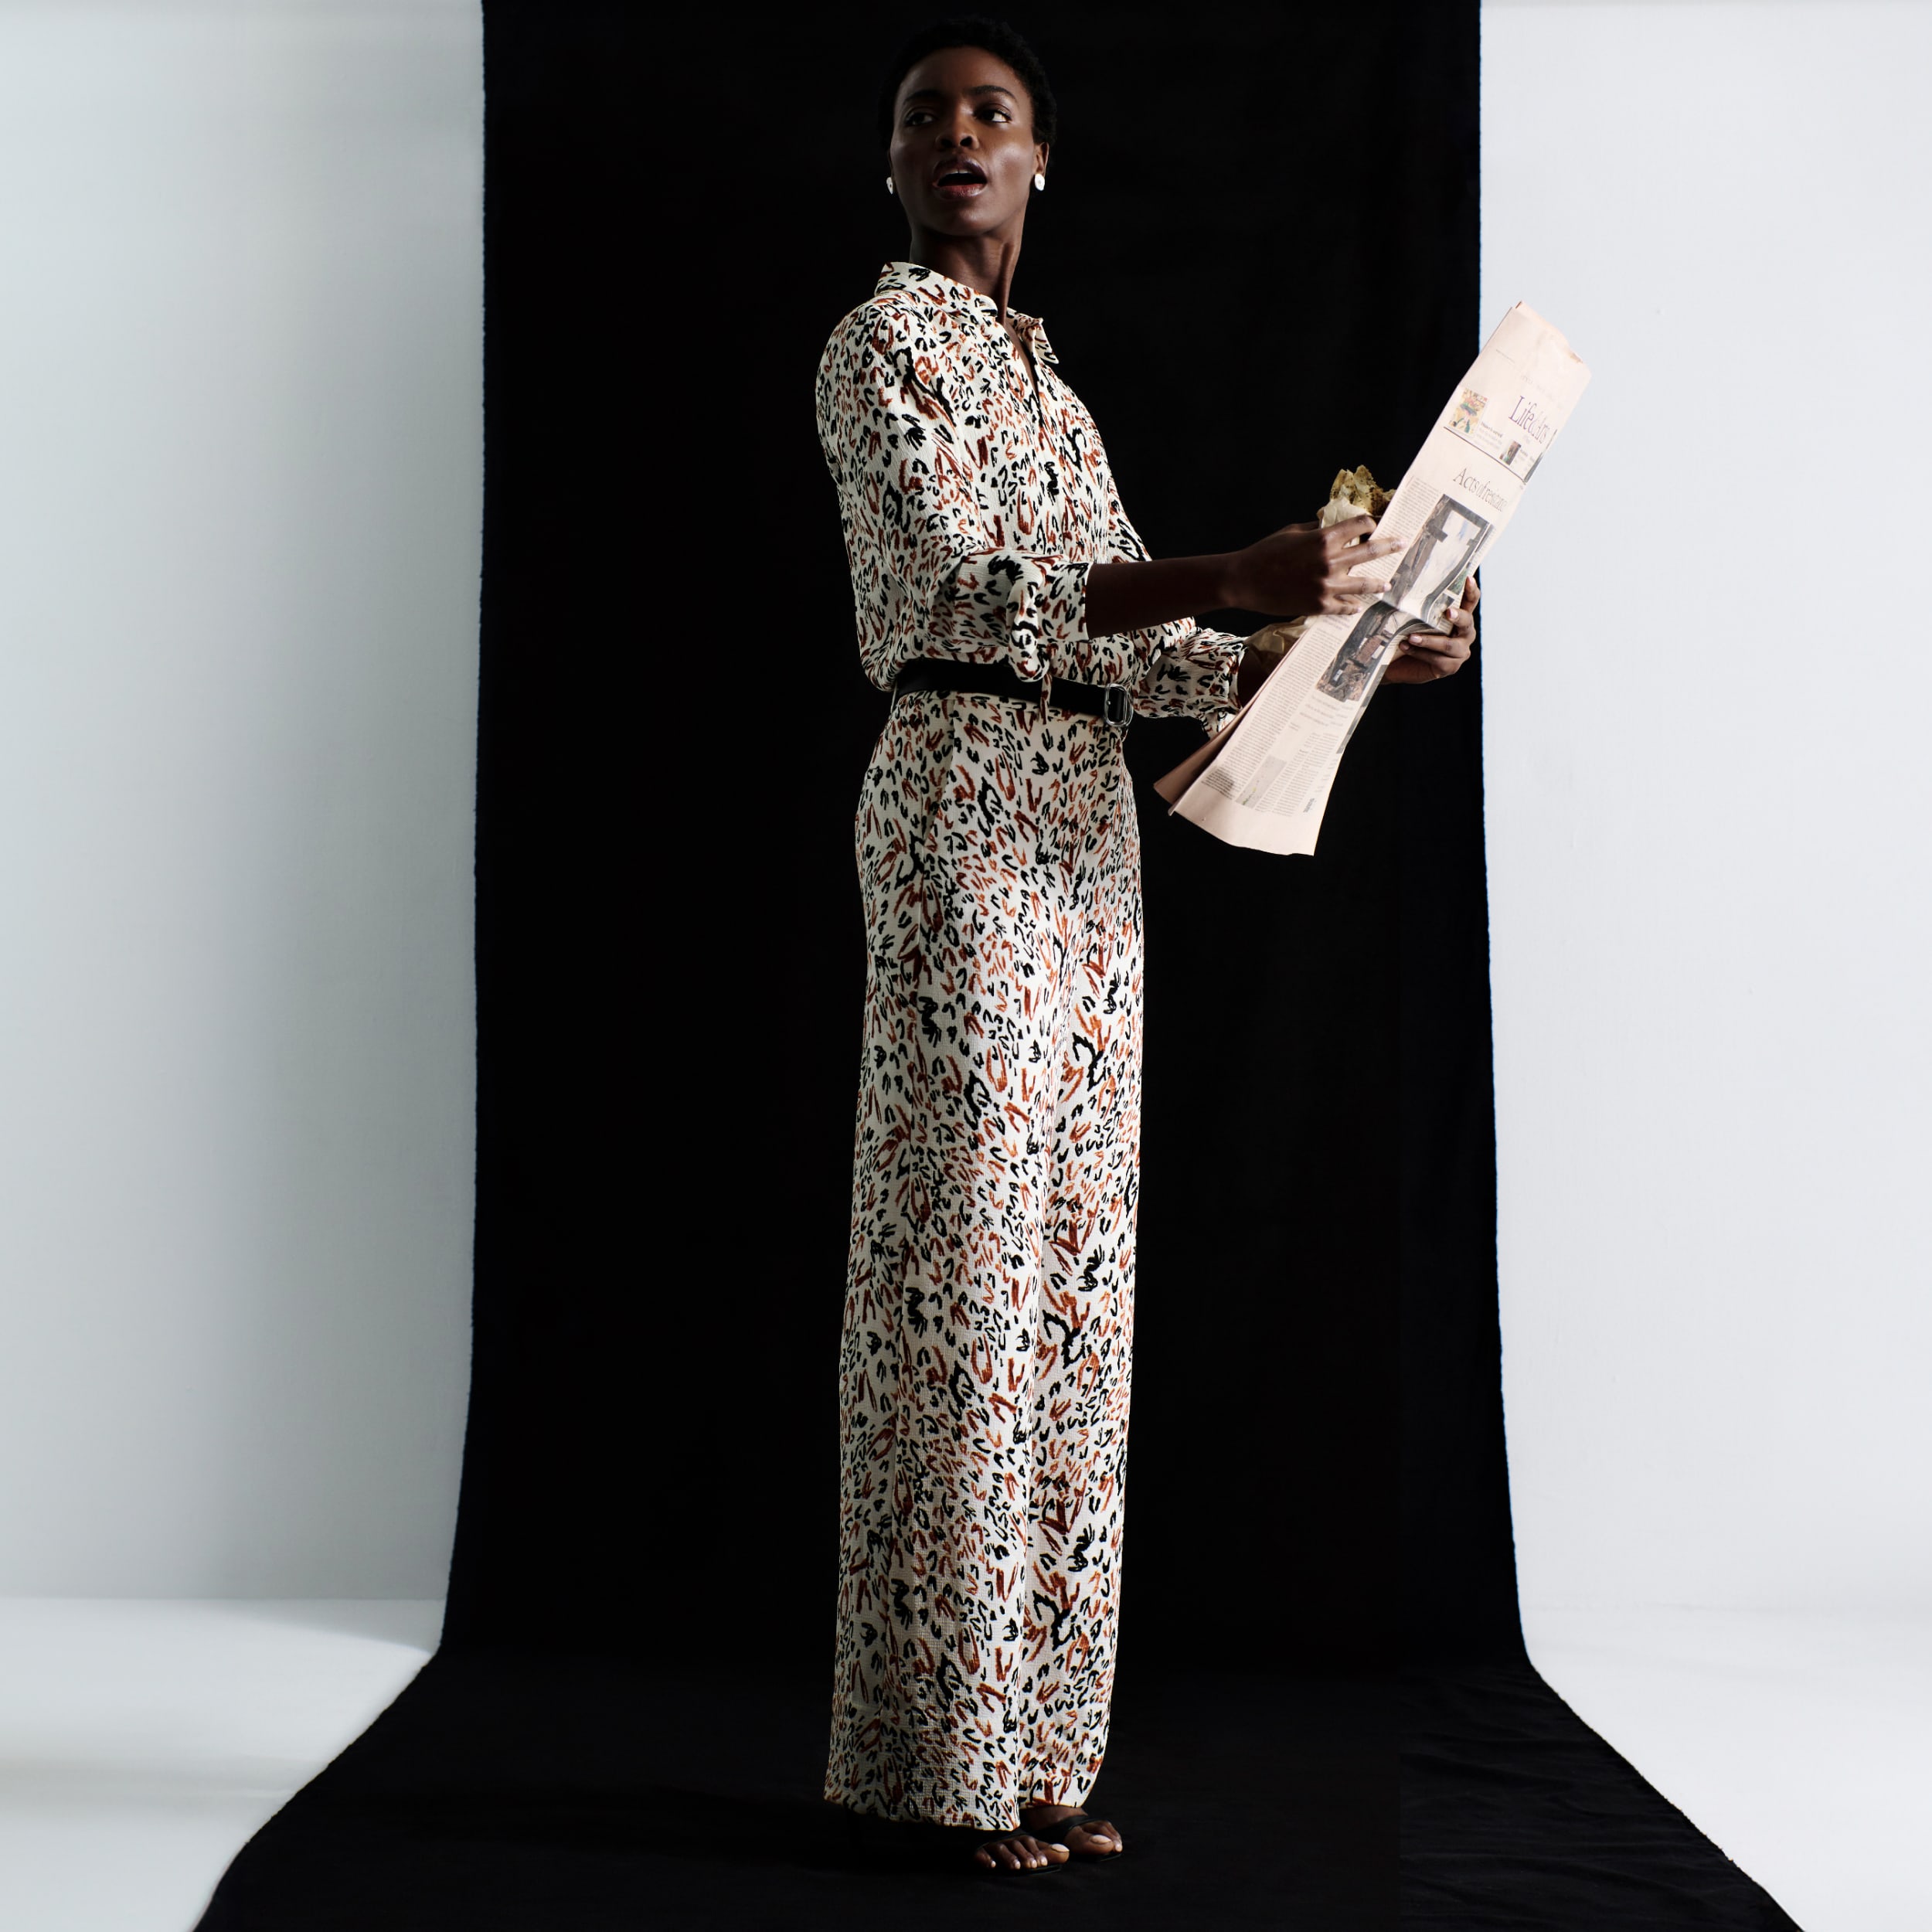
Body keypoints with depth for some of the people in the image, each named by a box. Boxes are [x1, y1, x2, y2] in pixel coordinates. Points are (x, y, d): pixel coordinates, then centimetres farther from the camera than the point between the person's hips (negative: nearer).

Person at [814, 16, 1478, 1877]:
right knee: (969, 1253, -9)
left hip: (1081, 822, 9)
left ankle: (1019, 1736, 12)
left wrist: (1347, 656, 9)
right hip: (964, 804, -8)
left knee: (1068, 1261, 6)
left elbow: (1124, 641, 19)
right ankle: (943, 1748, -3)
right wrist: (1231, 579, -27)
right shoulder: (884, 345, -2)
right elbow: (959, 580, -18)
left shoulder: (1040, 375, 23)